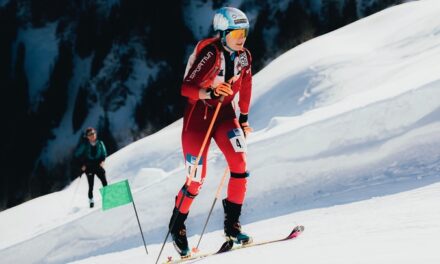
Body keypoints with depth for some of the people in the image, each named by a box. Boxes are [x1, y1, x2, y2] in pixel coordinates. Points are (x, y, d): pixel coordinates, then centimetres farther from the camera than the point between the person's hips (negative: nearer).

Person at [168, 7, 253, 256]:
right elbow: (186, 88, -26)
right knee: (197, 178, -3)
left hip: (224, 113, 5)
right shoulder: (210, 54, -23)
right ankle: (177, 224, 21)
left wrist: (243, 118, 18)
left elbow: (245, 86, 15)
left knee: (240, 165, -16)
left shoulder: (244, 57, -3)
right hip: (199, 114, -5)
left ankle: (232, 224, -4)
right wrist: (210, 92, -43)